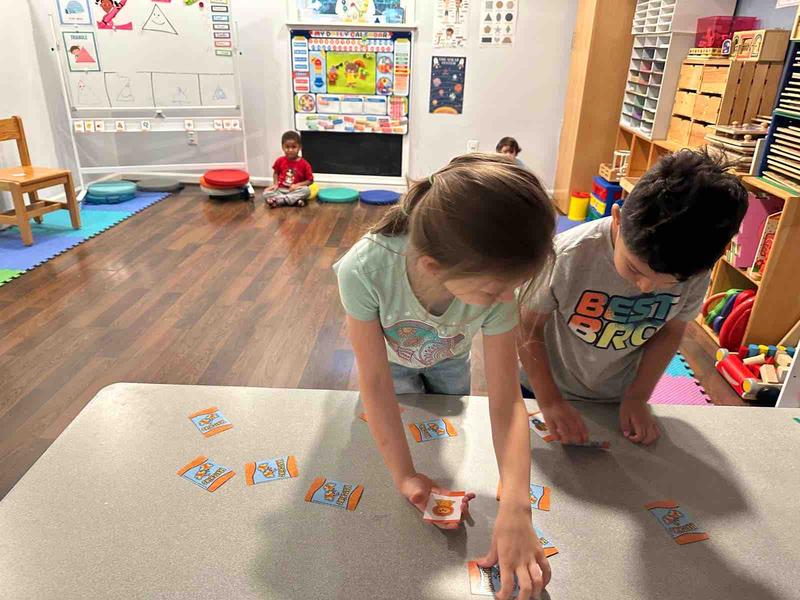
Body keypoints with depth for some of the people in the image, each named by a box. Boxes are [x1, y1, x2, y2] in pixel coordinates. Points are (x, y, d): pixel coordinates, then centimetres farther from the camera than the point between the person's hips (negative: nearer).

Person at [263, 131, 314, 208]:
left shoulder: (304, 164, -7)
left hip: (295, 190, -2)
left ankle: (278, 200, -30)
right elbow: (276, 173, 17)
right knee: (266, 193, -23)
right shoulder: (280, 161, 1)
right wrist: (275, 184, -1)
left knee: (306, 190, -33)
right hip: (281, 189, 2)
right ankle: (295, 200, -32)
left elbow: (310, 180, -4)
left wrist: (297, 185, -16)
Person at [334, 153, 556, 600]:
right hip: (393, 363, -1)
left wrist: (515, 508, -45)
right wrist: (404, 476, -32)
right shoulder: (363, 270, -45)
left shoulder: (492, 280, -39)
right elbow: (375, 382, -34)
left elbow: (506, 402, -35)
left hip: (450, 361, 2)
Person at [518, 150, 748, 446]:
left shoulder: (696, 270, -21)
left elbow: (670, 331, -3)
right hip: (544, 389, -2)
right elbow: (528, 326, -20)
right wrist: (550, 400, -22)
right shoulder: (568, 255, -32)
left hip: (617, 400, 2)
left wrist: (637, 398, -7)